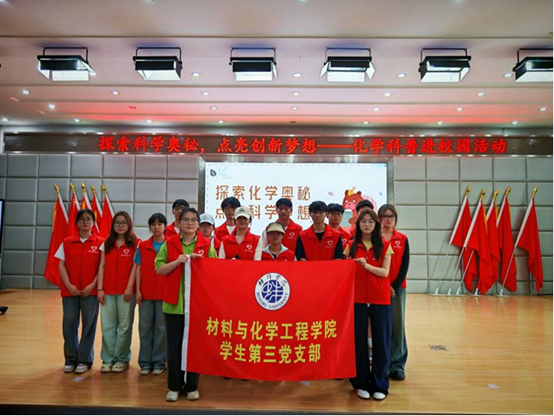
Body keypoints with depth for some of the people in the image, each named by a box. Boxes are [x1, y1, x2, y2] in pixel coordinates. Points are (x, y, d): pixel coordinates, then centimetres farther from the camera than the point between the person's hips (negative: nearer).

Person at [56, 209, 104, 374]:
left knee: (89, 324, 2)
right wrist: (68, 284, -8)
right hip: (70, 290, 2)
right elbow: (62, 265, 4)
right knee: (69, 323, 4)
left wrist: (93, 285, -12)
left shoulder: (100, 242, 0)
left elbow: (102, 267, -2)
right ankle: (70, 359, 21)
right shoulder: (67, 242, 7)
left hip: (91, 290, -2)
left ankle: (85, 360, 16)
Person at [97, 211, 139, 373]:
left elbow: (134, 267, -5)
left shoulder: (135, 244, 0)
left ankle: (122, 359, 16)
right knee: (107, 325, 6)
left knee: (125, 325, 4)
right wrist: (100, 288, 1)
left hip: (126, 290, -3)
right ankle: (108, 359, 18)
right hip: (108, 291, 3)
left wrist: (129, 288, -12)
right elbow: (102, 267, 8)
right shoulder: (106, 244, 12)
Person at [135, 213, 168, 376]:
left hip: (164, 293, -2)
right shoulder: (143, 246, 7)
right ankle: (145, 362, 18)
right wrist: (138, 290, 0)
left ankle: (159, 362, 16)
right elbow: (139, 269, 6)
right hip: (146, 293, 2)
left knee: (162, 328, 4)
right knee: (145, 327, 7)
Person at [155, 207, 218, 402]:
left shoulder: (207, 245, 3)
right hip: (174, 302, 1)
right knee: (174, 345, 7)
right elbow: (159, 269, 1)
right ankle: (174, 386, 22)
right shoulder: (169, 243, 5)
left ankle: (192, 386, 23)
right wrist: (177, 262, -14)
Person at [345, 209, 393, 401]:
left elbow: (385, 272, -7)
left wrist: (366, 265, -20)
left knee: (381, 341, 4)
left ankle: (379, 385, 19)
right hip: (358, 298, 1)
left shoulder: (385, 245, 2)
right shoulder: (351, 246, 5)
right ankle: (361, 383, 20)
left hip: (380, 299, 0)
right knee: (359, 340, 5)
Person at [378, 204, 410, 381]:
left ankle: (397, 364, 17)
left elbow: (405, 265, 2)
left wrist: (395, 285, -8)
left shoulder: (402, 239, 6)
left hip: (397, 287, 2)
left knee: (398, 326, 4)